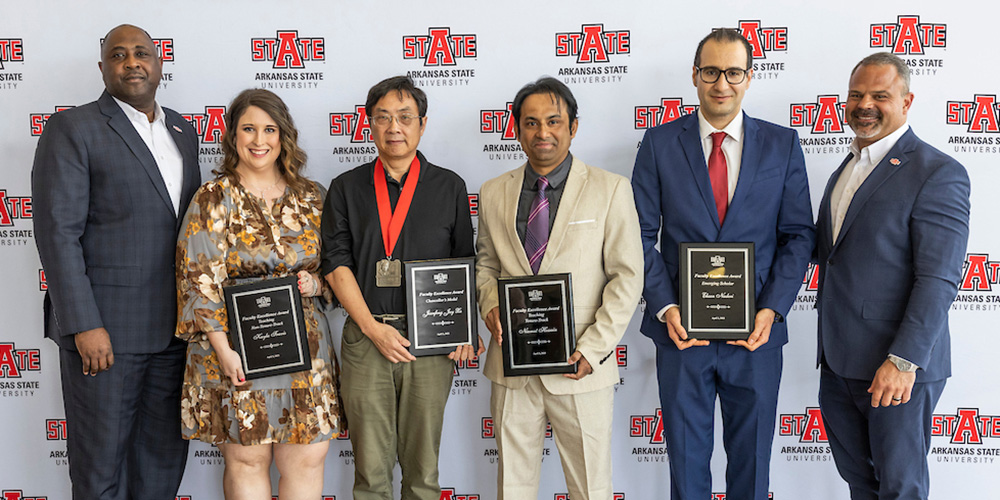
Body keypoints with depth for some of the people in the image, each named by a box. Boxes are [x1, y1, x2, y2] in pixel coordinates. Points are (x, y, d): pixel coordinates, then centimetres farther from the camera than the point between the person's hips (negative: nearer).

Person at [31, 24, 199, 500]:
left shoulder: (182, 131, 14)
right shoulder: (73, 129, -5)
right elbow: (58, 233, -12)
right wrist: (84, 325, -17)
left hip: (174, 328, 6)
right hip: (104, 327, -5)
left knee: (166, 453, 14)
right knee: (101, 460, 6)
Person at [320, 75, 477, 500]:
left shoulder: (449, 187, 9)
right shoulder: (346, 188, 8)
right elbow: (336, 264, 2)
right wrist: (373, 327, -9)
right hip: (366, 336, 0)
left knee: (423, 466, 8)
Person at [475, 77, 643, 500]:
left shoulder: (610, 190, -3)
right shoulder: (493, 193, 8)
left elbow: (627, 278, -5)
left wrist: (592, 349, -13)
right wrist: (490, 304, -4)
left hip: (579, 369, -3)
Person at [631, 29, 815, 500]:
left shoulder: (782, 144, 4)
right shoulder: (660, 143, 1)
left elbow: (798, 235, 3)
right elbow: (642, 234, -1)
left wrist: (772, 309, -10)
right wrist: (665, 307, -12)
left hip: (756, 333, 1)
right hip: (681, 329, 0)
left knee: (751, 458, 14)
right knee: (686, 457, 12)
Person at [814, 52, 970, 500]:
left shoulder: (938, 173, -10)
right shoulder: (845, 170, 15)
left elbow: (939, 279, -16)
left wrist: (904, 361, -22)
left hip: (898, 367, -7)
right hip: (837, 362, 7)